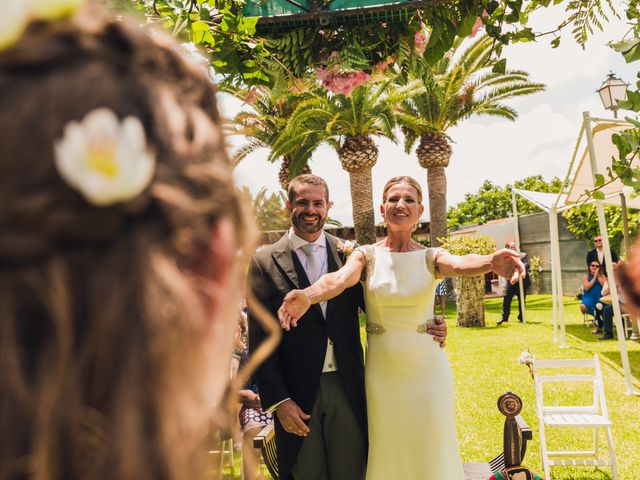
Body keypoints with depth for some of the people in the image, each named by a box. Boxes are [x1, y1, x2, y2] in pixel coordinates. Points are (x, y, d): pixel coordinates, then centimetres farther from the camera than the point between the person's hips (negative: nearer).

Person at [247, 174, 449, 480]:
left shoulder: (349, 255, 1)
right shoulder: (265, 262, -4)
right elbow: (260, 339, -5)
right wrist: (278, 400, -8)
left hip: (346, 387, 2)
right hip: (296, 394, -1)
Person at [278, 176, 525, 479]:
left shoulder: (431, 258, -2)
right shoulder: (367, 255, -3)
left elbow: (462, 264, -23)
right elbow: (339, 279, -23)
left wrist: (491, 262, -47)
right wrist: (307, 296, -45)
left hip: (426, 366, 0)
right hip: (381, 370, 0)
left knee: (431, 452, 11)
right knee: (386, 453, 13)